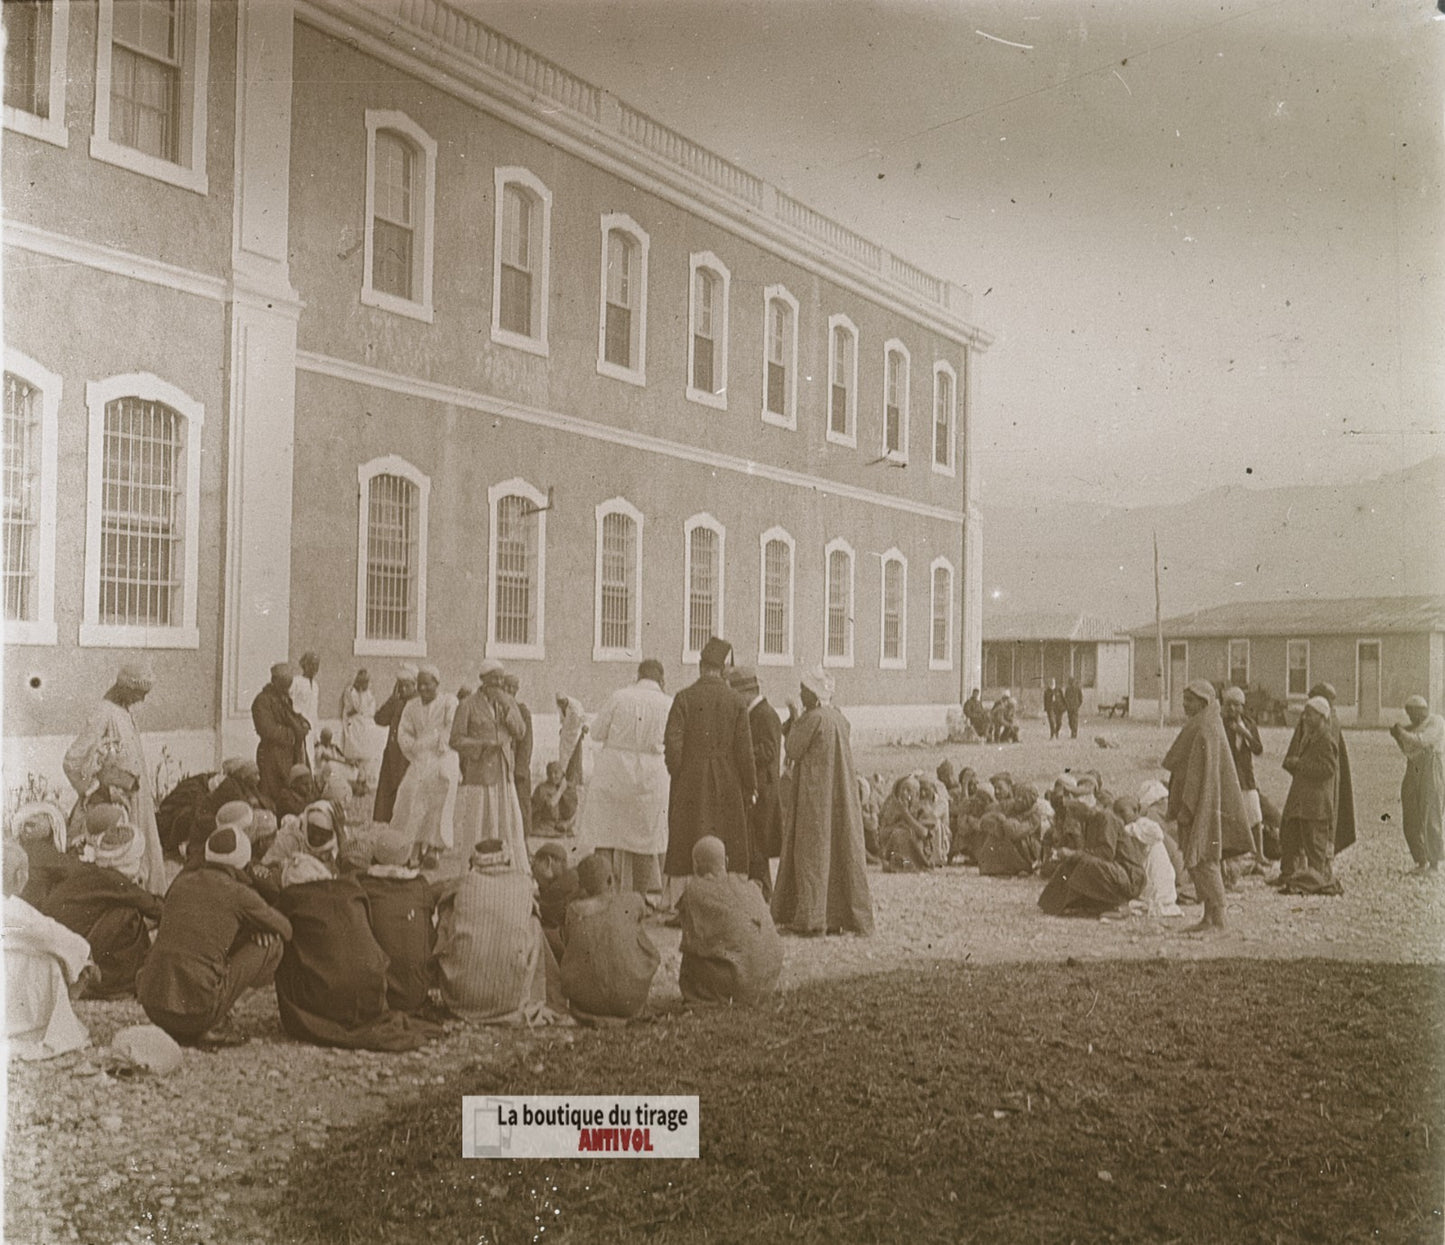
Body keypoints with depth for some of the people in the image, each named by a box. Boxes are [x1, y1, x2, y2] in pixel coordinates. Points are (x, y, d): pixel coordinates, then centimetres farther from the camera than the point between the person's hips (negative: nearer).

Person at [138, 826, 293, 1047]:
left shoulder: (182, 882, 13)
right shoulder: (238, 893, -2)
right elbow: (285, 929, 14)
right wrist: (256, 927, 33)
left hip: (151, 1006, 6)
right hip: (195, 1010, -6)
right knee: (270, 943, 7)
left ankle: (177, 1031, 14)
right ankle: (212, 1027, 2)